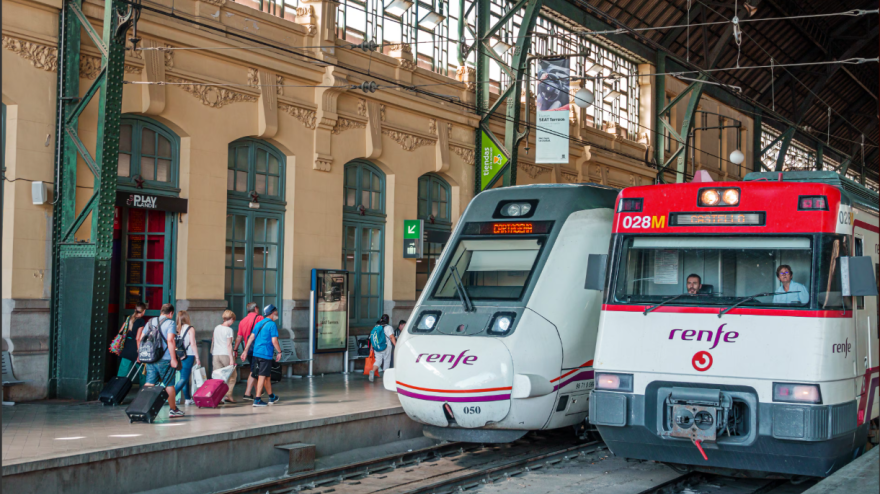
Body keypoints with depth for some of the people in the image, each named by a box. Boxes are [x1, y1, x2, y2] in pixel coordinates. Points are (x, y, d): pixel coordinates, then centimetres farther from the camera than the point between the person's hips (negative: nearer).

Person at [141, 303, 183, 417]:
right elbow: (170, 341, -18)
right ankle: (173, 410, 17)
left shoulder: (150, 322, 13)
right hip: (164, 359, -5)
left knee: (149, 384, 6)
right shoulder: (170, 323, -6)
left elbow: (140, 340, 12)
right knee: (169, 384, 7)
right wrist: (173, 359, -17)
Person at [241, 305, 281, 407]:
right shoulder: (272, 324, -9)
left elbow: (251, 337, 12)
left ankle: (271, 397, 30)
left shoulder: (259, 323, 14)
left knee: (267, 375, 18)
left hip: (256, 353, 8)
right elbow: (274, 341, -14)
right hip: (266, 354, -8)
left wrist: (246, 351, 14)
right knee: (262, 376, -5)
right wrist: (279, 352, -3)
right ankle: (257, 399, -7)